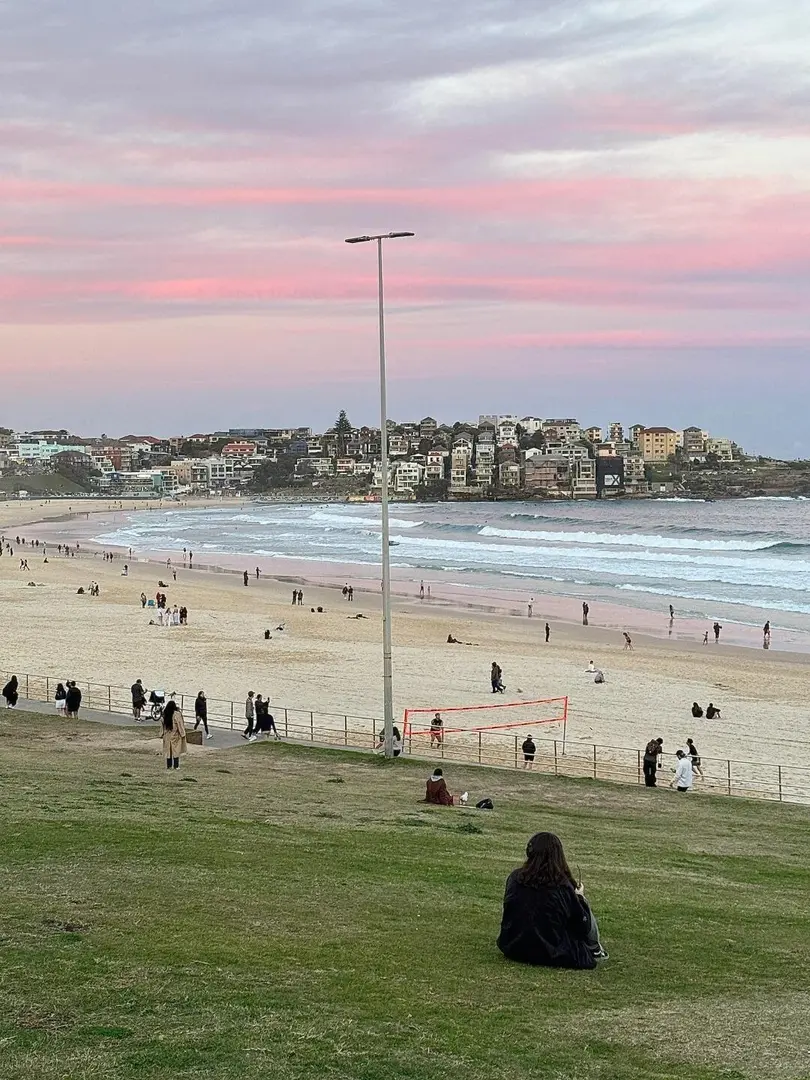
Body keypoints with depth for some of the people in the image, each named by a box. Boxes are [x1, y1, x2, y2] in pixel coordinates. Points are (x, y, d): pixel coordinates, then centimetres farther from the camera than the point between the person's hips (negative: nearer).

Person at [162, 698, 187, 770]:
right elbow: (180, 725, -14)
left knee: (168, 750, 10)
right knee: (176, 750, 2)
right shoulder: (177, 714, -16)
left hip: (167, 735, 4)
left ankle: (169, 765, 12)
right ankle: (176, 765, 1)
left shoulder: (165, 714, -2)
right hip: (175, 735, -4)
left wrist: (163, 732, 14)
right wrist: (183, 734, -8)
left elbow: (163, 724, 6)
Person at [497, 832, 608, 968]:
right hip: (551, 955, -4)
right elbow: (583, 926, -7)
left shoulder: (514, 877, -7)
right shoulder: (562, 886, -17)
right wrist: (579, 897, 12)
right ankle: (594, 949, 37)